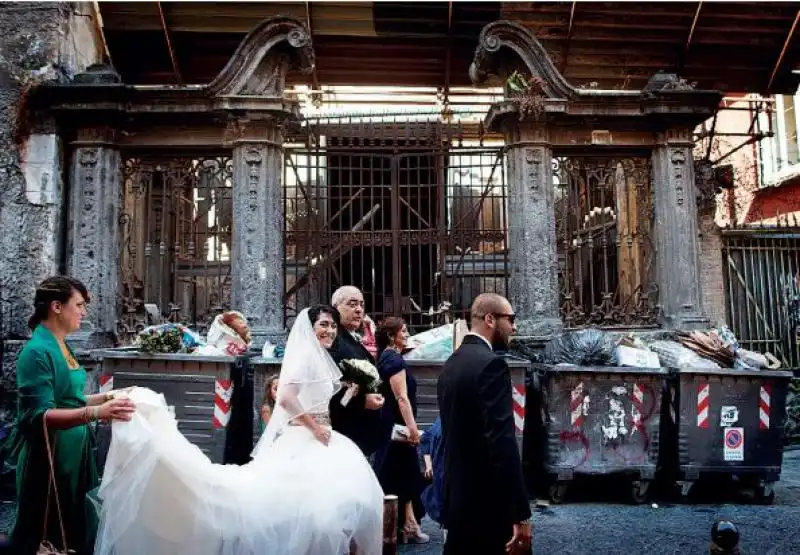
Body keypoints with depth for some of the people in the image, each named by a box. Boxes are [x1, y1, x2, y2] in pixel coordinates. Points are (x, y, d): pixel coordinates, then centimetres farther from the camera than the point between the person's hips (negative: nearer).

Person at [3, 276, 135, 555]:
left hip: (73, 453, 9)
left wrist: (108, 397, 7)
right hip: (49, 458, -8)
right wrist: (95, 413, -37)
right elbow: (39, 415, -26)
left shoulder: (60, 346, 8)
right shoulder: (37, 351, -18)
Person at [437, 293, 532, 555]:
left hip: (458, 498, 9)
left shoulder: (450, 363, 10)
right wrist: (520, 513, -21)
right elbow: (502, 442, -23)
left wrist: (454, 493, 21)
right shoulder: (491, 364, -17)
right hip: (489, 503, -8)